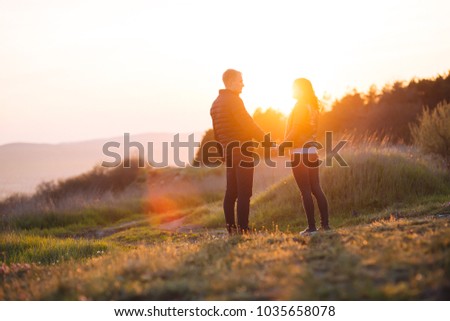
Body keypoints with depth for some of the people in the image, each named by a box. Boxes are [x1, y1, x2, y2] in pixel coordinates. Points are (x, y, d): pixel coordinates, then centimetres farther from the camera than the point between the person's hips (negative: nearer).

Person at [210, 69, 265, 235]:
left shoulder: (216, 103, 16)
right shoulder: (234, 100, -13)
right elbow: (248, 124, -17)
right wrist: (265, 139, -9)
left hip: (228, 151, 9)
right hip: (241, 151, -9)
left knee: (231, 192, 9)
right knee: (244, 193, -8)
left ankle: (231, 228, 9)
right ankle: (243, 229, -10)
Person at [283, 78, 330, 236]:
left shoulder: (300, 106, -11)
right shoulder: (313, 106, 13)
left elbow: (294, 130, -17)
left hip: (300, 152, -8)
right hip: (312, 151, 8)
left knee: (305, 191, -6)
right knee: (316, 189, 9)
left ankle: (311, 226, -5)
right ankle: (325, 224, 8)